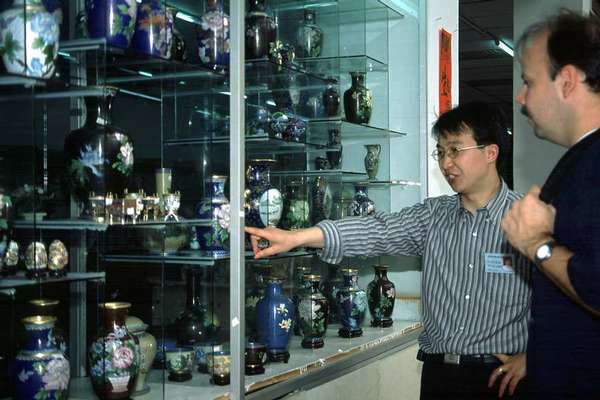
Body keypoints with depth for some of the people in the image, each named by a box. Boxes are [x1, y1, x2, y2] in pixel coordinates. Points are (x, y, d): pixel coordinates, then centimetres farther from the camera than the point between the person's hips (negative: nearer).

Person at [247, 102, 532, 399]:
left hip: (500, 376, -4)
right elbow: (378, 230, -7)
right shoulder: (434, 215, 6)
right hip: (437, 372, 4)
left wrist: (528, 357, -11)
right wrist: (295, 237, -19)